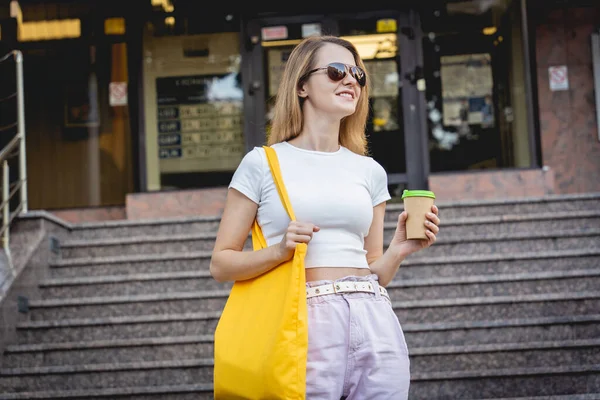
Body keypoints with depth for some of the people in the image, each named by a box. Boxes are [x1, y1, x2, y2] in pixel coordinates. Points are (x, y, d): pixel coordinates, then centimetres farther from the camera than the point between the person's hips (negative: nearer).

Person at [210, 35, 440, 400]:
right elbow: (221, 264, 2)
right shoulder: (263, 163, 3)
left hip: (375, 326, 4)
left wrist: (399, 250, -3)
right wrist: (279, 252, -14)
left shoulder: (369, 171, 14)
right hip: (305, 326, -4)